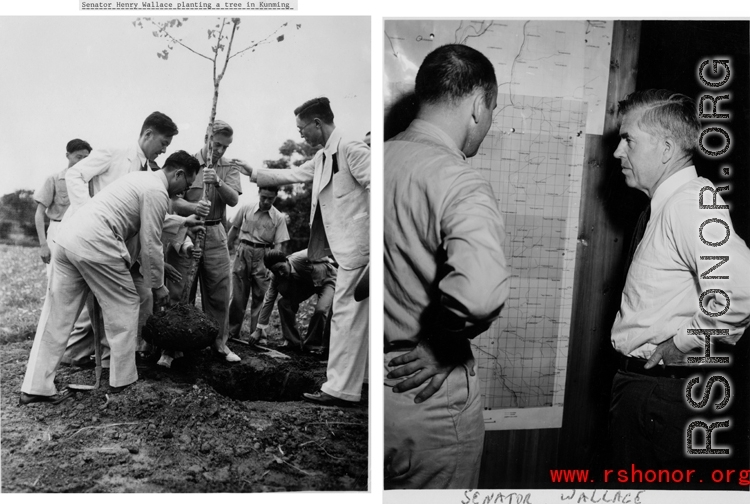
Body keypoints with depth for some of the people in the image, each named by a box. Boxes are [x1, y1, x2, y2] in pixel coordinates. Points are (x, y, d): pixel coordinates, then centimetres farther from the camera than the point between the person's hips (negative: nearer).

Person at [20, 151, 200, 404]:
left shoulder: (140, 177, 24)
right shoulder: (157, 191, -4)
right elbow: (150, 244, -5)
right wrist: (157, 285, 6)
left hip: (67, 234, 9)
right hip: (95, 244, -9)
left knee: (58, 313, 11)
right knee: (124, 306, 7)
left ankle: (35, 387, 14)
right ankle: (121, 379, 16)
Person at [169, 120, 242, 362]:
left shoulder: (229, 168, 9)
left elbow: (233, 199, -6)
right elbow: (175, 202, -7)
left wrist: (218, 182, -24)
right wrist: (194, 207, -27)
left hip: (215, 234, 3)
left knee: (219, 292, 5)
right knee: (177, 291, -1)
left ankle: (219, 342, 16)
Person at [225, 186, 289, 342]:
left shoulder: (279, 218, -1)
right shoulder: (246, 209, 2)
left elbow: (278, 244, -3)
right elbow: (234, 230, 12)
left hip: (263, 256, -1)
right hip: (243, 252, 1)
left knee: (260, 297, -1)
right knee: (238, 295, 5)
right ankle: (231, 332, 16)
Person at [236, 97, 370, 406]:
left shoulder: (350, 149, -12)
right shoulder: (323, 157, 17)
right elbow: (292, 175, 26)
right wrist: (253, 173, 26)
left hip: (356, 244, -10)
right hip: (344, 246, 10)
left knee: (346, 314, -6)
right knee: (351, 316, 15)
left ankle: (340, 390, 1)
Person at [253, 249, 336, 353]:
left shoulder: (301, 258, -37)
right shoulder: (276, 277, -18)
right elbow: (268, 300, -13)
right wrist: (259, 329, -12)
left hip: (326, 280, -5)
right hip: (306, 283, 5)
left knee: (321, 309, -29)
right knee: (284, 303, -14)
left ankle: (313, 345, -6)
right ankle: (294, 342, 3)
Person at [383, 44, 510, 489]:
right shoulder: (459, 183, -23)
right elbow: (479, 291, -41)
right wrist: (437, 350, -21)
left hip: (375, 381, 7)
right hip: (427, 401, -6)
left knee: (389, 485, 27)